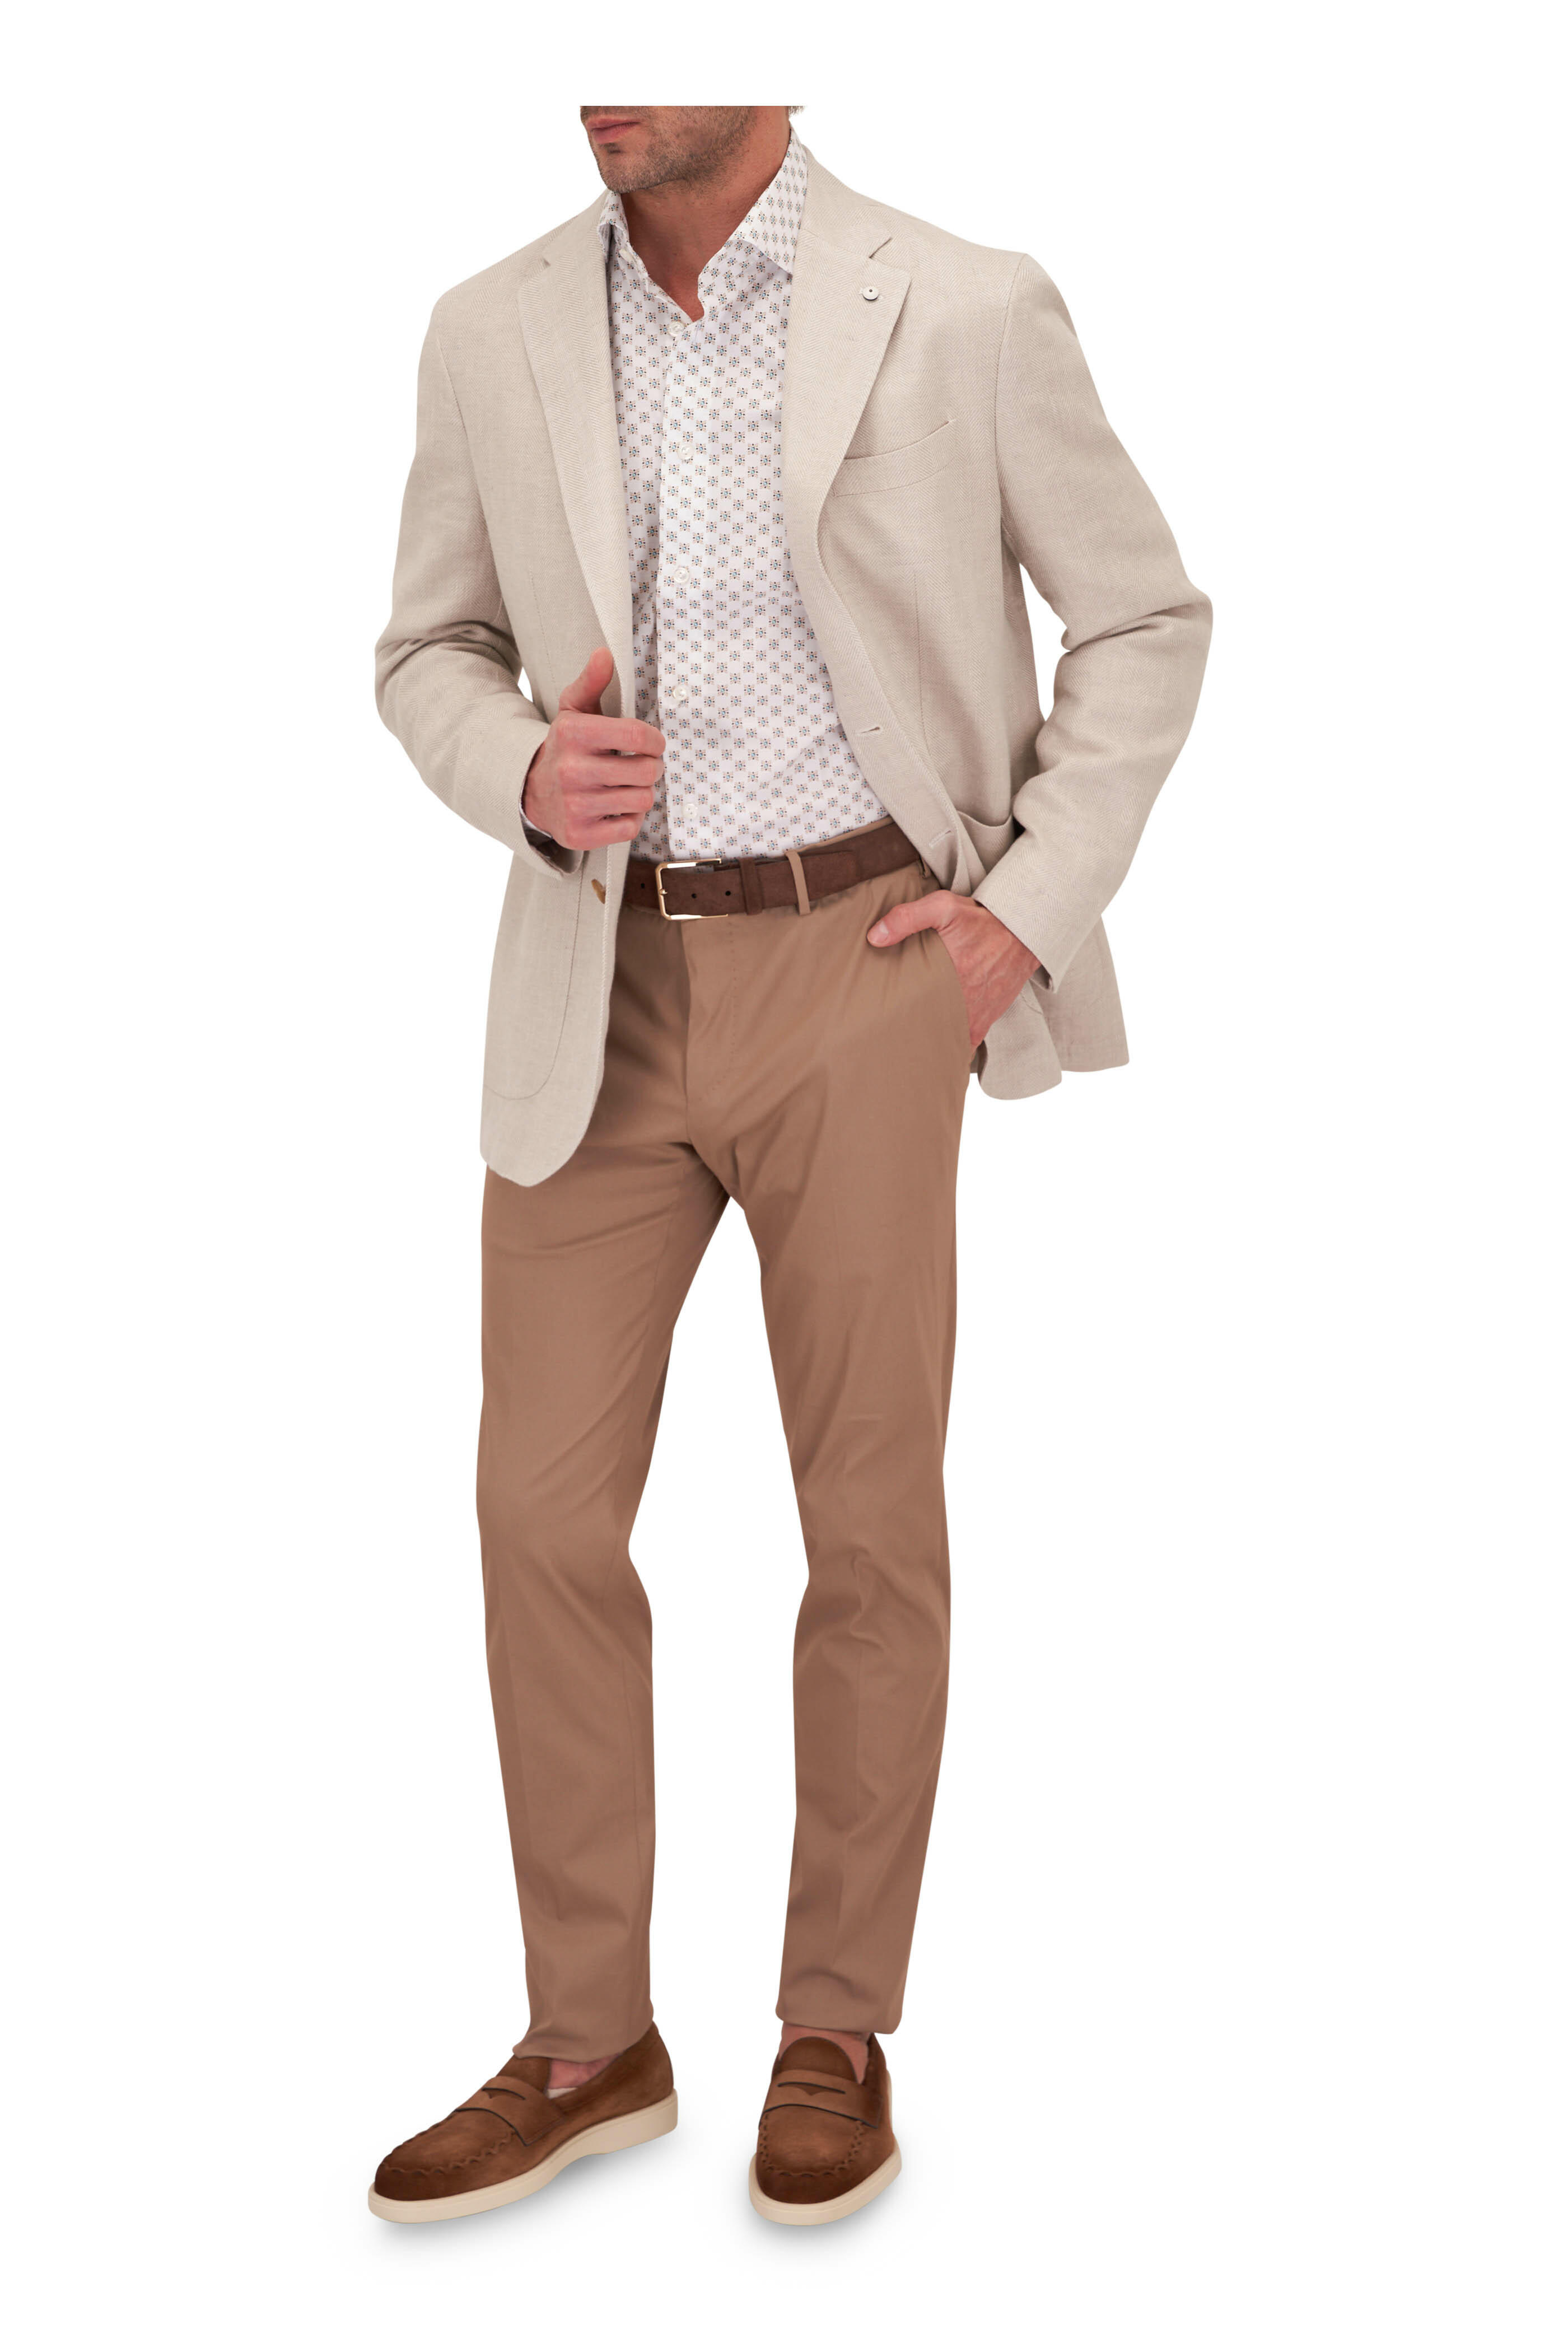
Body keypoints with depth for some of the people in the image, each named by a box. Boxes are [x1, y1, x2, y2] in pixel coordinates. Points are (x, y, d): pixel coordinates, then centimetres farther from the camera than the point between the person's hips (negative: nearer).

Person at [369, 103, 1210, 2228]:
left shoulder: (963, 314, -4)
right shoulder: (494, 334, 5)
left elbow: (1147, 617, 5)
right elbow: (430, 652, 15)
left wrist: (1034, 906, -4)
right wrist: (526, 772, -8)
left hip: (857, 961, -3)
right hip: (599, 983, 3)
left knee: (870, 1519, 4)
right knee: (544, 1511, 3)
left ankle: (839, 2031, 21)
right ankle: (588, 2045, 18)